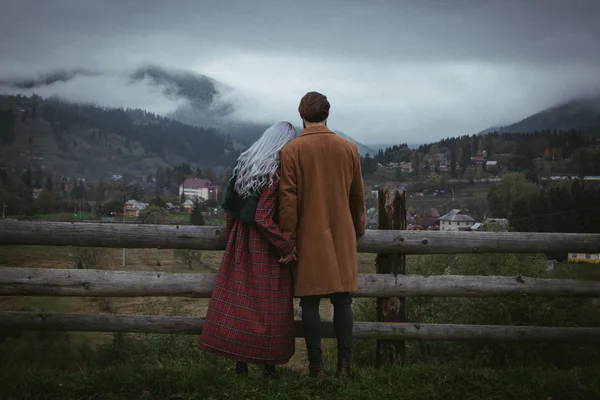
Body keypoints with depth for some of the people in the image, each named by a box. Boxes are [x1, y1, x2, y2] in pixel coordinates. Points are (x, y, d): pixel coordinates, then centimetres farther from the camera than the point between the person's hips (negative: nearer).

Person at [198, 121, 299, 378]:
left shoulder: (244, 165, 5)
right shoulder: (275, 174, -18)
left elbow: (230, 207, 11)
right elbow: (263, 218, -23)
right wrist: (287, 245, -15)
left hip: (240, 242, 7)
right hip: (264, 250, -7)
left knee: (237, 301, 10)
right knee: (267, 306, 4)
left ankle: (240, 362, 16)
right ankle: (268, 365, 13)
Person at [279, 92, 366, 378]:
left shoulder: (291, 150, -7)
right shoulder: (348, 148, 2)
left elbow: (288, 199, -9)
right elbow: (358, 196, 10)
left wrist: (287, 237, -3)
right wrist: (358, 229, 23)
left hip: (309, 236, -2)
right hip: (342, 236, 3)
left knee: (310, 302, 4)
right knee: (342, 300, 8)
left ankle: (316, 366, 6)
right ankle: (344, 364, 9)